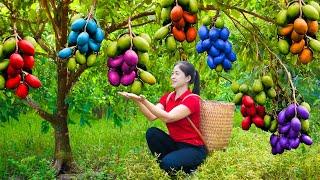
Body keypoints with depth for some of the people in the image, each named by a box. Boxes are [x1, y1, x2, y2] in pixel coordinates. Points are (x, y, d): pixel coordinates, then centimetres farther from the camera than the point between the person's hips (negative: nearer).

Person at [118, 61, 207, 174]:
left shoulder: (192, 100, -16)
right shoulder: (167, 97, 5)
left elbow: (168, 117, -30)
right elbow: (151, 116, -10)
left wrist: (144, 101, -37)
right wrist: (137, 100, -24)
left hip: (193, 148, -6)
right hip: (175, 144, 6)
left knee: (168, 163, -31)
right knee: (152, 132, -18)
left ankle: (192, 169, 0)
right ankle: (163, 167, -2)